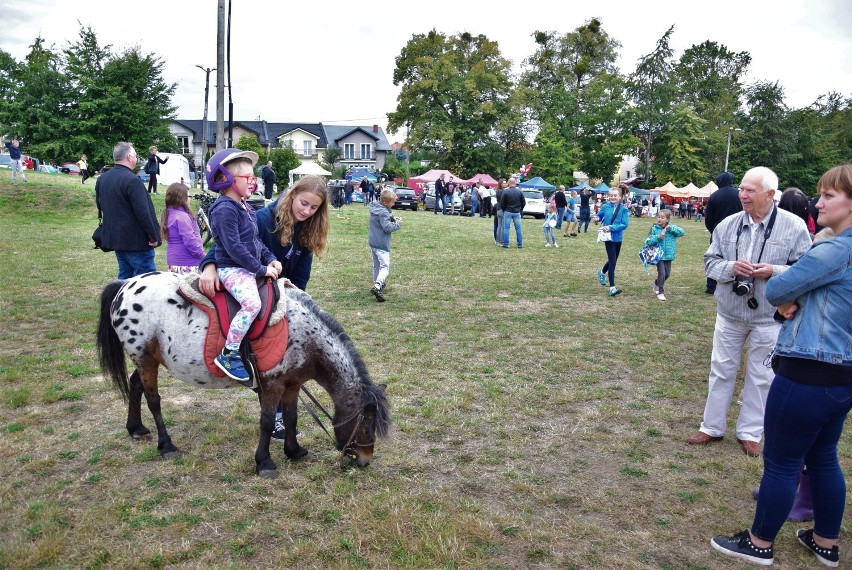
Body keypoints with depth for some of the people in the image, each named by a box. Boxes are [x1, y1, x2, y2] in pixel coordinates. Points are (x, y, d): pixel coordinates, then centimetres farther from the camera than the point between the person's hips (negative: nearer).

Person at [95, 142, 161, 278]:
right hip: (136, 241, -9)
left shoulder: (101, 179, 11)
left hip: (115, 238, 9)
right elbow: (143, 213, -22)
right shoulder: (132, 180, -19)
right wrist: (154, 237, -14)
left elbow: (100, 206, 22)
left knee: (125, 276, 17)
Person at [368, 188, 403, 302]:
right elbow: (387, 227, -23)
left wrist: (392, 218, 2)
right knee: (385, 266, -12)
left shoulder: (374, 208, 8)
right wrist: (398, 223, -10)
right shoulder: (383, 212, -20)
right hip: (382, 244, -9)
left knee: (376, 265, 21)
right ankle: (377, 286, -28)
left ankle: (377, 283, 32)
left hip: (373, 242, 9)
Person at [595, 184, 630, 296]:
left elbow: (625, 224, -14)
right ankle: (612, 287, -10)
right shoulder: (605, 207, -4)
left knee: (613, 260, 20)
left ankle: (602, 272, 51)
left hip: (618, 238, 3)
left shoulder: (624, 210, -6)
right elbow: (599, 216, 10)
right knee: (613, 261, -11)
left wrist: (611, 227, -24)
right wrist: (597, 219, -14)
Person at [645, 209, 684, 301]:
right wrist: (658, 237, -23)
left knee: (667, 274, 13)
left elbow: (682, 232, -12)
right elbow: (649, 241, -9)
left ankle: (657, 283, 41)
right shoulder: (655, 229, -5)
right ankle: (660, 292, 3)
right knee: (661, 273, -9)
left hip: (668, 255, 3)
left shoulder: (671, 228, 0)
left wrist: (671, 228, -21)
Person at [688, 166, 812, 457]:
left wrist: (774, 271, -24)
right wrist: (730, 267, -17)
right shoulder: (727, 224, -2)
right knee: (721, 370, 13)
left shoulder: (794, 226, -10)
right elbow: (710, 261, 4)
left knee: (760, 377, 10)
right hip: (729, 312, 3)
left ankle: (750, 432, 27)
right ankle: (712, 427, 28)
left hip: (769, 316, -2)